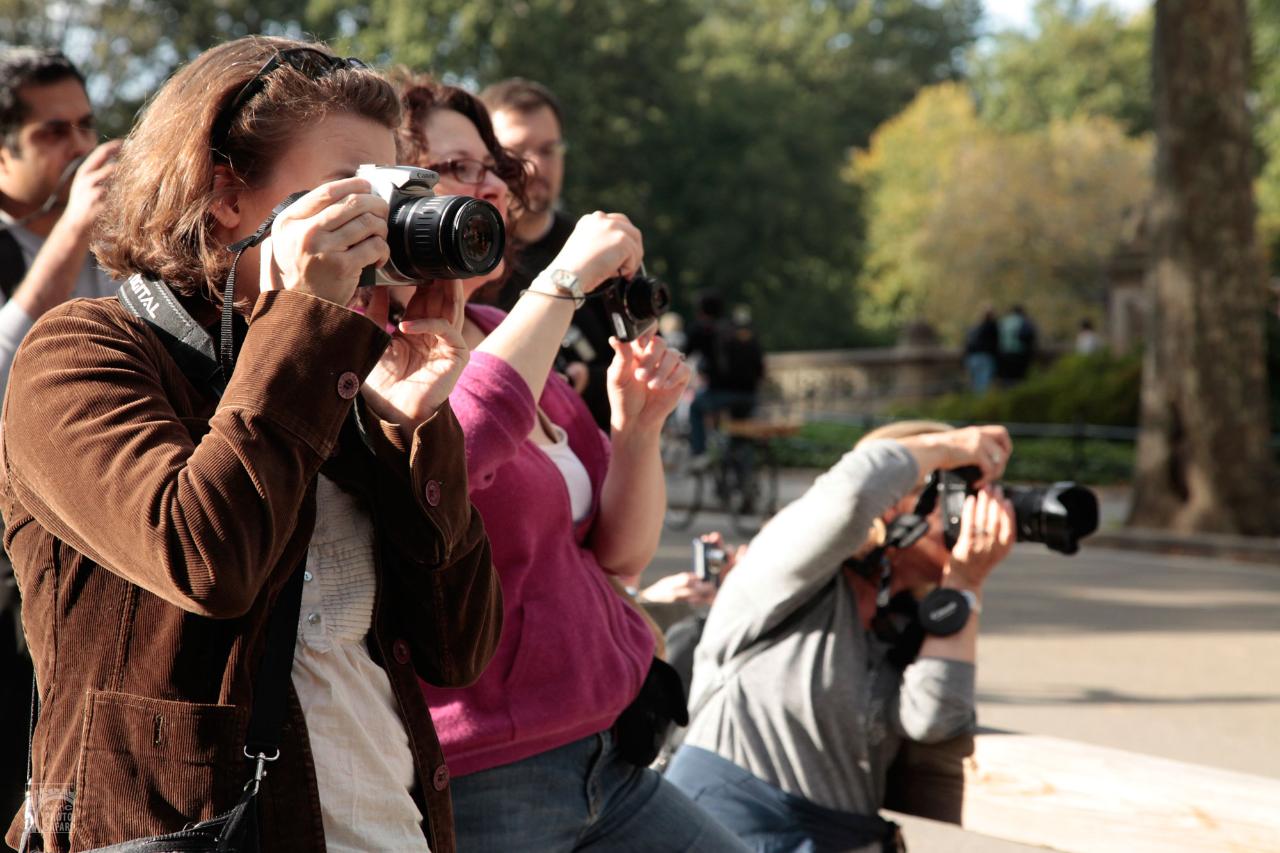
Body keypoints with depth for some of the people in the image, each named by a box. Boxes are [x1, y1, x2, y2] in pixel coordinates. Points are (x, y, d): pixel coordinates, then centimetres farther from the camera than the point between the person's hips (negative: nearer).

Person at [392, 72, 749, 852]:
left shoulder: (503, 338, 12)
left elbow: (620, 554, 11)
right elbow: (437, 459, -34)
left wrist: (638, 425, -7)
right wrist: (567, 278, -24)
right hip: (474, 785, -8)